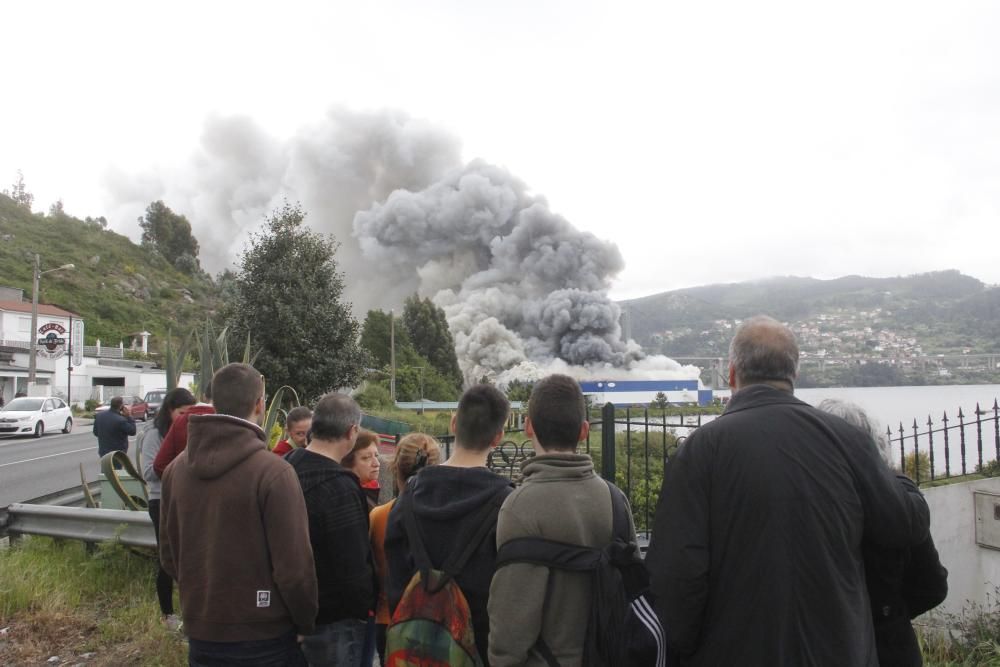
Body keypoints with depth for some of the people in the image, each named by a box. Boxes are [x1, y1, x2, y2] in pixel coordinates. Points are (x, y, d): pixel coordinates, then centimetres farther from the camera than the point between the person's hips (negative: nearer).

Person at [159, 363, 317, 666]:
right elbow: (294, 567, -20)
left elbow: (169, 556, 7)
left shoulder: (176, 469, -3)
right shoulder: (273, 472, -22)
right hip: (264, 640, -5)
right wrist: (307, 624, -4)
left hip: (200, 633, 5)